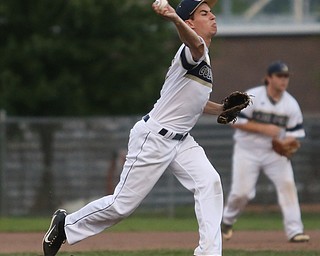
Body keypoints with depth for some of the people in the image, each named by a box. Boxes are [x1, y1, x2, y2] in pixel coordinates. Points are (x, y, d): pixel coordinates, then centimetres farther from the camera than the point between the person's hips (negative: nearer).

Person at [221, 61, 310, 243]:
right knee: (242, 192, -7)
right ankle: (227, 220, 25)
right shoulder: (252, 97, -13)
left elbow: (294, 132, 2)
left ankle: (295, 231, -16)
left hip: (275, 152, 3)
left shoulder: (291, 104, -2)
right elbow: (236, 121, -15)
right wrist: (265, 128, -23)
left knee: (287, 184, -17)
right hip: (248, 151, -3)